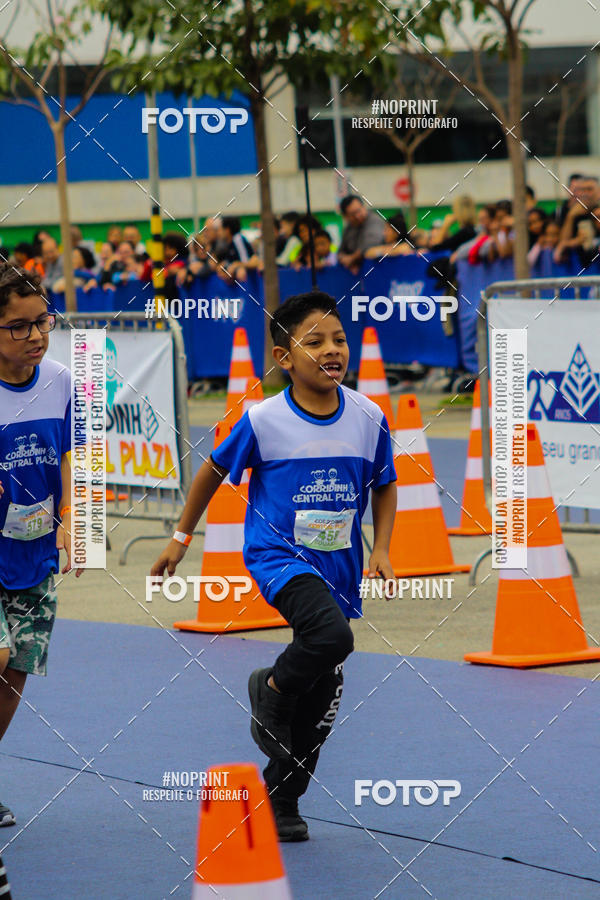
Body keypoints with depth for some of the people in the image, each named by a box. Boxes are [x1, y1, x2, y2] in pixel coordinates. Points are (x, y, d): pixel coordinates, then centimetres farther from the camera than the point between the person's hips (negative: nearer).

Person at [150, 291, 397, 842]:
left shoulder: (369, 419, -4)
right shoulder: (263, 421, -12)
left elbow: (384, 487, 11)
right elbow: (215, 470, 4)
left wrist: (380, 551, -2)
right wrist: (182, 537, 10)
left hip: (338, 565, 4)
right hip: (277, 553, -4)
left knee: (323, 695, 8)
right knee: (330, 635, -32)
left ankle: (281, 798, 27)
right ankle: (272, 689, -1)